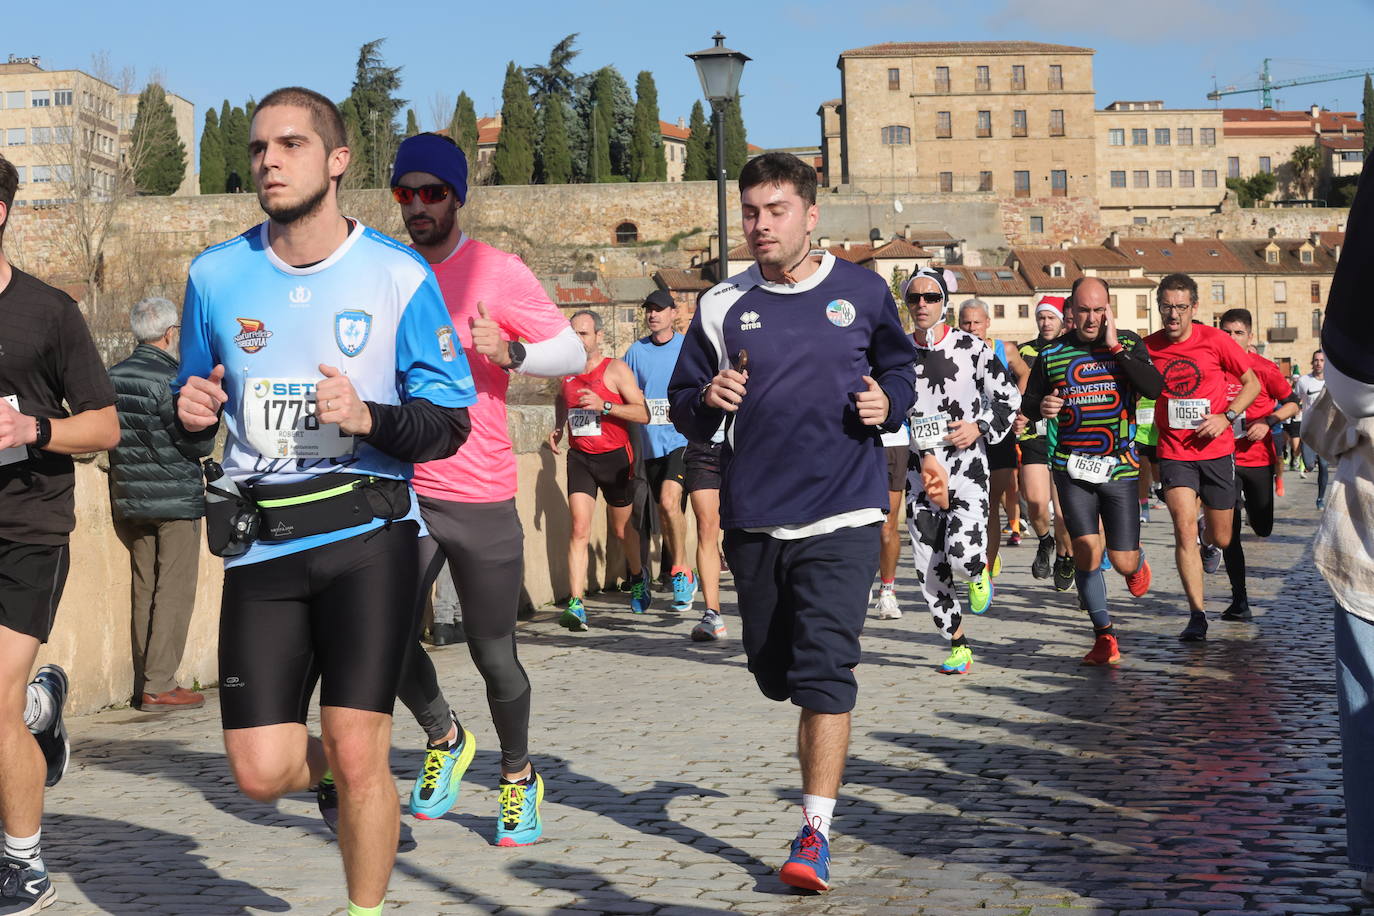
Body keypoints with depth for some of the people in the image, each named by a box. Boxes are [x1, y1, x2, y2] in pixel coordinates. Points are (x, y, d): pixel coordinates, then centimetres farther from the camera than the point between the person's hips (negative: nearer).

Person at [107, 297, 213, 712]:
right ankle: (159, 685, -4)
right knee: (174, 591, -1)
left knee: (144, 591, 13)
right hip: (175, 498, -7)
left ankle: (143, 683, 15)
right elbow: (199, 444, -15)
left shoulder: (113, 377, 4)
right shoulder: (173, 380, -16)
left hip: (128, 500, 7)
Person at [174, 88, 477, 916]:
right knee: (262, 772, -1)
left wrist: (368, 417, -20)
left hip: (368, 535, -3)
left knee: (358, 757, -9)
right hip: (260, 543, 3)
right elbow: (198, 395, 20)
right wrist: (192, 412, -4)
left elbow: (450, 422, 0)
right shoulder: (217, 275, 7)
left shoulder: (400, 277, -2)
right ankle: (348, 778, 34)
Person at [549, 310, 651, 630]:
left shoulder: (615, 369, -8)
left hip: (614, 457, -2)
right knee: (579, 529, -14)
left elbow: (643, 413, -14)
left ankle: (637, 576, 46)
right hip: (579, 457, 2)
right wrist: (558, 428, 12)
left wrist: (603, 405, -24)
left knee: (622, 530, 15)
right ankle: (576, 606, -20)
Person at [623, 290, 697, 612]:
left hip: (682, 438, -4)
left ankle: (681, 571, -13)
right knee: (664, 514, 10)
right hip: (651, 443, 5)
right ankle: (684, 583, 23)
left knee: (669, 500, -24)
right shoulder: (636, 351, 10)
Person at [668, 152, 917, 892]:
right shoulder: (721, 306, 5)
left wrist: (887, 403, -5)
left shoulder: (863, 292, 3)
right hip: (754, 518, 3)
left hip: (842, 515, -3)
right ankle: (820, 762, 42)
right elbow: (684, 411, 8)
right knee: (775, 670, 13)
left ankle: (815, 831, -9)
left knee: (824, 671, -13)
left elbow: (899, 367, 16)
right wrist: (707, 400, -14)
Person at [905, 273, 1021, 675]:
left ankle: (979, 572, 18)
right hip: (921, 469, 3)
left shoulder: (971, 347, 0)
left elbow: (1009, 398, 6)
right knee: (928, 568, 0)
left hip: (967, 464, -3)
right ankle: (958, 644, 17)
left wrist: (981, 428, -8)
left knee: (963, 556, -20)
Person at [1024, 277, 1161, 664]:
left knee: (1124, 562, -1)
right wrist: (1042, 407, -12)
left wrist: (1115, 347, -16)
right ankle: (1104, 634, 6)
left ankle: (1138, 561, 39)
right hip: (1072, 467, 0)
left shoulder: (1129, 345, 2)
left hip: (1120, 468, 0)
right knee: (1087, 550, -13)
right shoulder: (1051, 354, 3)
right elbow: (1027, 404, 11)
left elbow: (1154, 388, -15)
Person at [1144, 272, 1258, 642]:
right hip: (1174, 454, 0)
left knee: (1221, 539, 11)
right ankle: (1197, 615, -8)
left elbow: (1252, 383, 3)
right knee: (1184, 529, -16)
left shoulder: (1215, 340, -6)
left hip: (1217, 451, 0)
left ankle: (1208, 540, 50)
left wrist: (1227, 417, -12)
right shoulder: (1147, 348, -4)